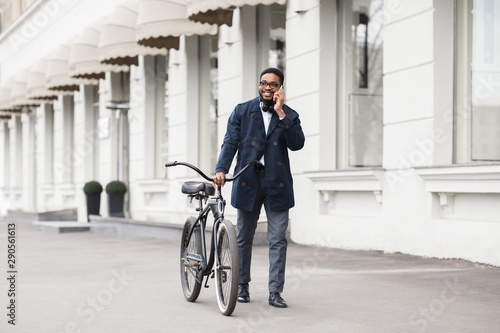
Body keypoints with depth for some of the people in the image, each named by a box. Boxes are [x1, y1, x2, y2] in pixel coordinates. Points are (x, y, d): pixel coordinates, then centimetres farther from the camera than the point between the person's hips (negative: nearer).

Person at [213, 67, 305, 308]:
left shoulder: (290, 115, 6)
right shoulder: (242, 111, 6)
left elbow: (297, 143, -10)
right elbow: (230, 142, -3)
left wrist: (280, 114, -14)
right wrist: (221, 169, -18)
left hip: (277, 184, 0)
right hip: (248, 181, 0)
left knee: (278, 240, -3)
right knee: (244, 238, 10)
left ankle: (275, 292, 2)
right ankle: (242, 286, 24)